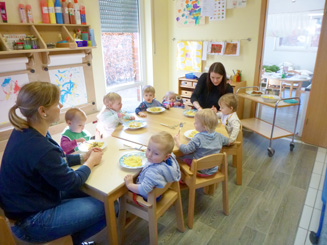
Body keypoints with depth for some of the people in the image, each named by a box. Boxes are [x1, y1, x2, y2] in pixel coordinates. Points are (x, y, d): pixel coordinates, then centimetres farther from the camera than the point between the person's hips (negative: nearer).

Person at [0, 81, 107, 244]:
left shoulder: (24, 131, -5)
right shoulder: (40, 149, -34)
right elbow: (71, 183, -19)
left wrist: (83, 157, 1)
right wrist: (91, 162, -4)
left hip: (27, 202, 9)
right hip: (31, 221, -9)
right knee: (110, 207, -10)